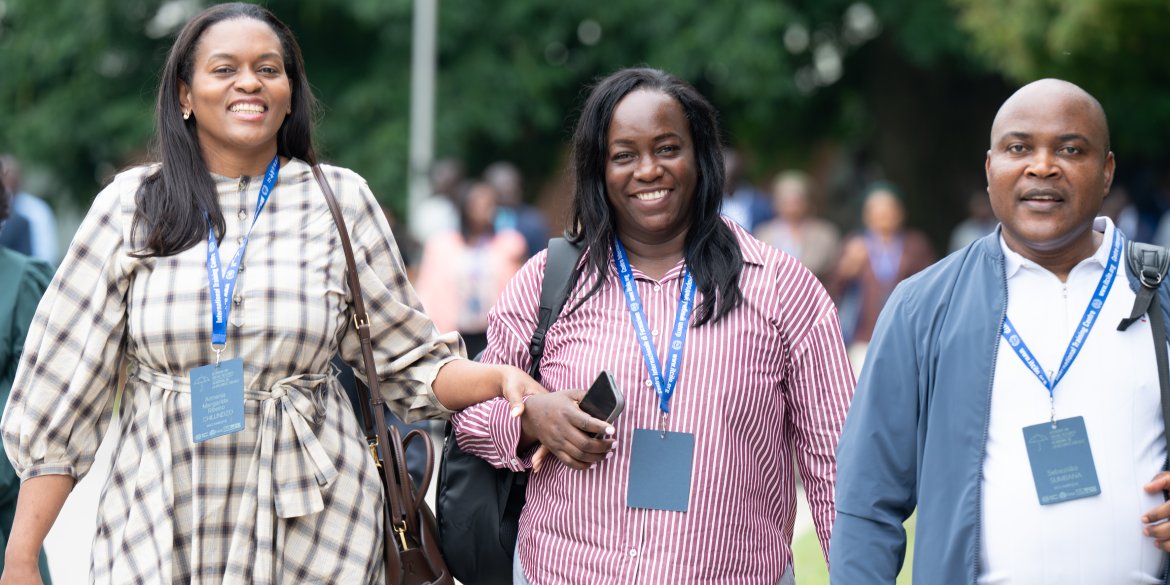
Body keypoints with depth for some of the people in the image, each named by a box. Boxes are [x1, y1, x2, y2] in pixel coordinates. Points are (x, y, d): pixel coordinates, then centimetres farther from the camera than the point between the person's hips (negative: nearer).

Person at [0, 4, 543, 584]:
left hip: (312, 531, 0)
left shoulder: (339, 201, 2)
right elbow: (65, 382, -1)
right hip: (159, 530, 0)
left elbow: (409, 360, 5)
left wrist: (501, 378, -15)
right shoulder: (132, 205, 0)